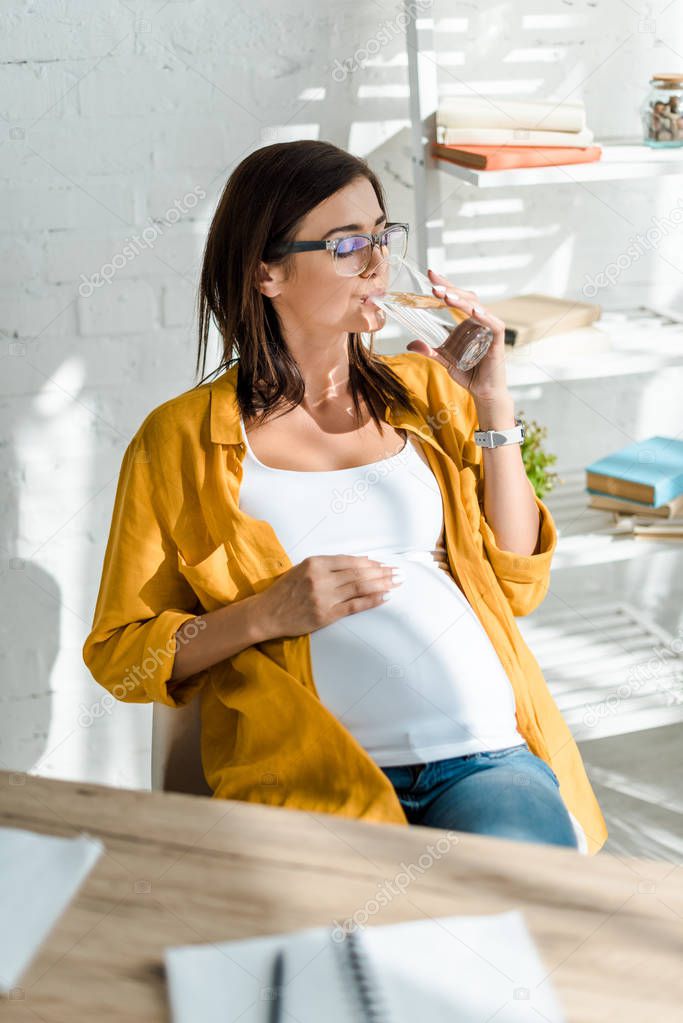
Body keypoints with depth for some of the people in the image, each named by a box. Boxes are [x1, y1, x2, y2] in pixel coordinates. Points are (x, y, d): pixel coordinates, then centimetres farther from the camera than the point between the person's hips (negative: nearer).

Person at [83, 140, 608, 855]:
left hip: (488, 752, 3)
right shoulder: (181, 439, 7)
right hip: (316, 777, -3)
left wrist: (493, 402, 6)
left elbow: (518, 585, 13)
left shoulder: (423, 389, 19)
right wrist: (270, 614, -8)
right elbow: (119, 655, 7)